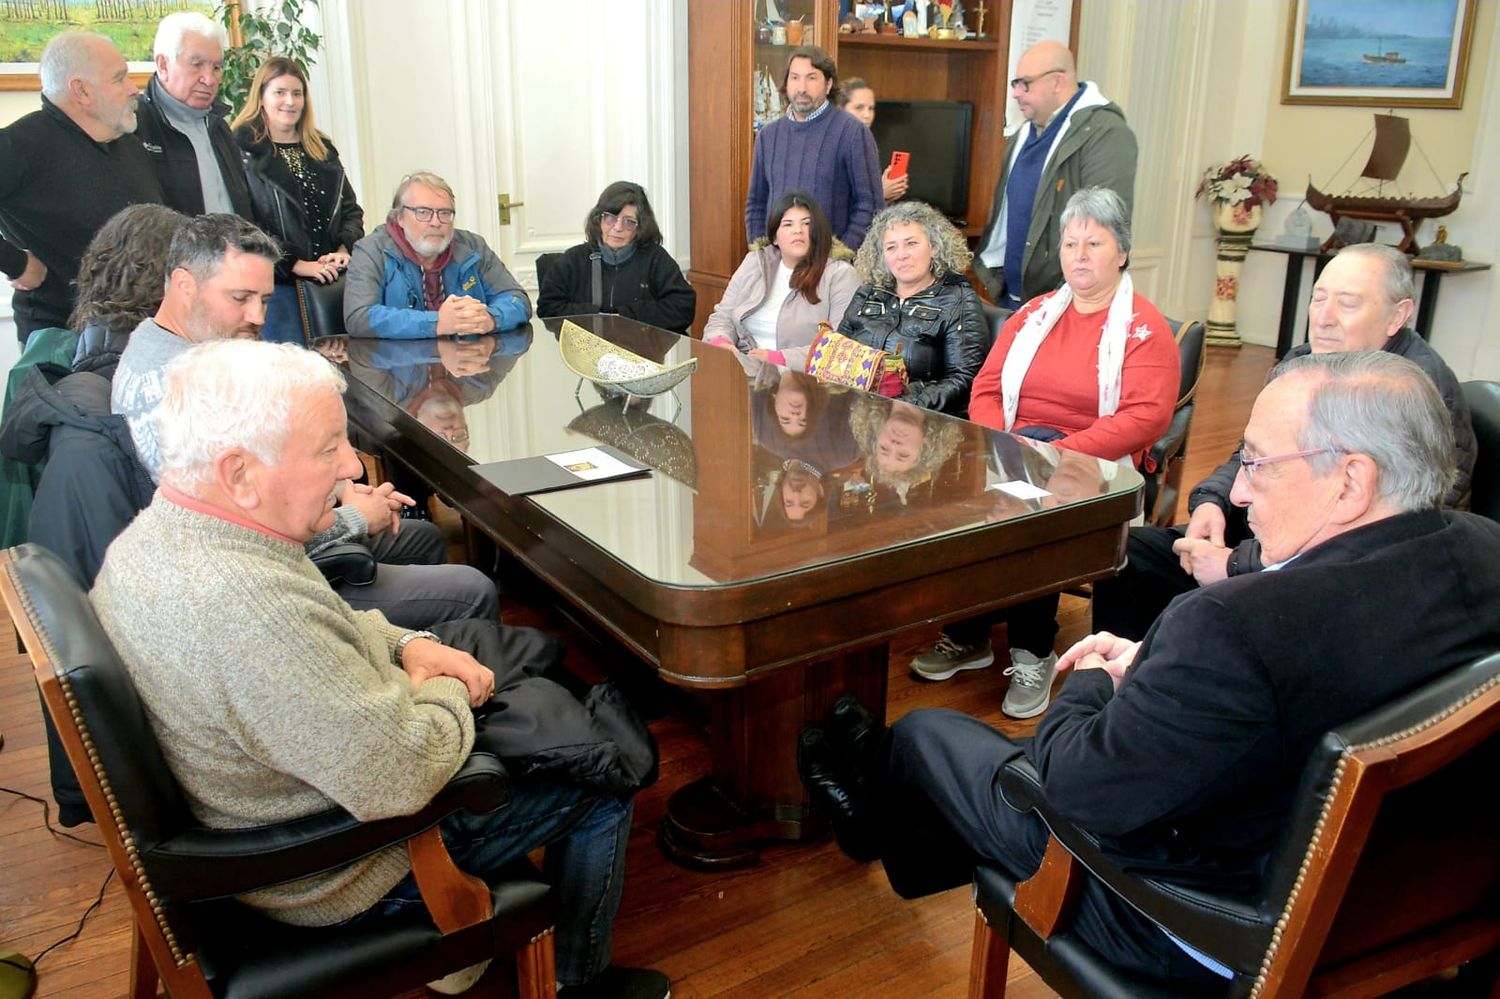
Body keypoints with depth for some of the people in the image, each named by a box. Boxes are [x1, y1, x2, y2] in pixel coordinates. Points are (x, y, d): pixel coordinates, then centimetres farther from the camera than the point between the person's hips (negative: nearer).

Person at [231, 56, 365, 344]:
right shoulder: (243, 150, -2)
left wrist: (344, 250, -2)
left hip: (332, 277, 5)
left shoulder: (321, 149, 18)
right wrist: (296, 264, -16)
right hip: (277, 282, -5)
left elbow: (350, 209, 18)